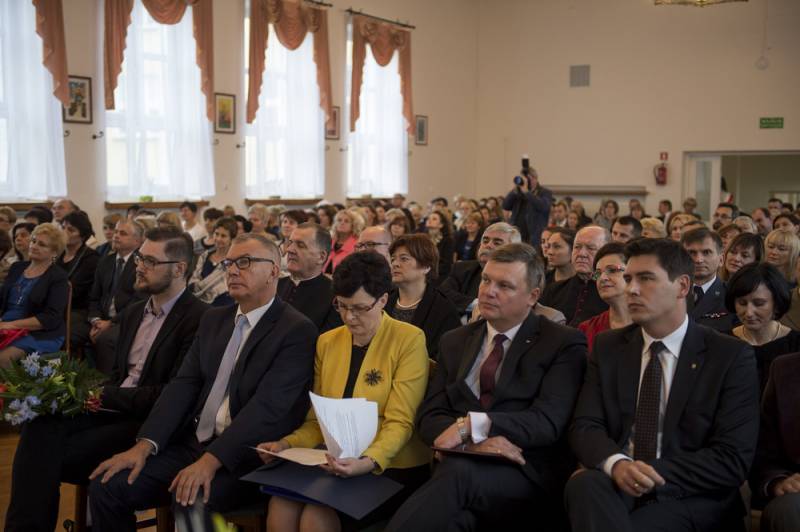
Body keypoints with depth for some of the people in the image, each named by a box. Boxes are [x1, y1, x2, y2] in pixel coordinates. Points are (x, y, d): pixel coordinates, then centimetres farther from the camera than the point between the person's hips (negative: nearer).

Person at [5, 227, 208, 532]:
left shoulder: (197, 319, -11)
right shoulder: (133, 313, 18)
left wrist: (107, 396, -12)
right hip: (112, 411, 7)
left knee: (52, 457, -22)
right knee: (40, 427, -21)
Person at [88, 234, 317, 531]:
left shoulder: (297, 330, -9)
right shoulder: (213, 320, 14)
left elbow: (268, 406, -19)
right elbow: (183, 385, 6)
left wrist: (211, 459, -29)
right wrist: (145, 444, -8)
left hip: (245, 455, -6)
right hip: (193, 441, 7)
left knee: (191, 502, -32)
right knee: (106, 486, -8)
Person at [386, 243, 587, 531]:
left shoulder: (564, 343, 4)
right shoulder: (454, 342, 18)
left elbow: (548, 421, -9)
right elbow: (429, 416, 8)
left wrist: (471, 424, -20)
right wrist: (474, 441, -14)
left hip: (527, 473, -2)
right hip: (460, 466, 3)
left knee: (459, 472, -36)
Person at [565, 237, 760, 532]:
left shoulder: (731, 356, -2)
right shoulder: (608, 347, 9)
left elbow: (733, 459, -8)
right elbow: (585, 426, 1)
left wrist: (653, 473, -19)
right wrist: (616, 463, -22)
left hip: (690, 499, -3)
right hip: (616, 486, 3)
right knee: (584, 484, -32)